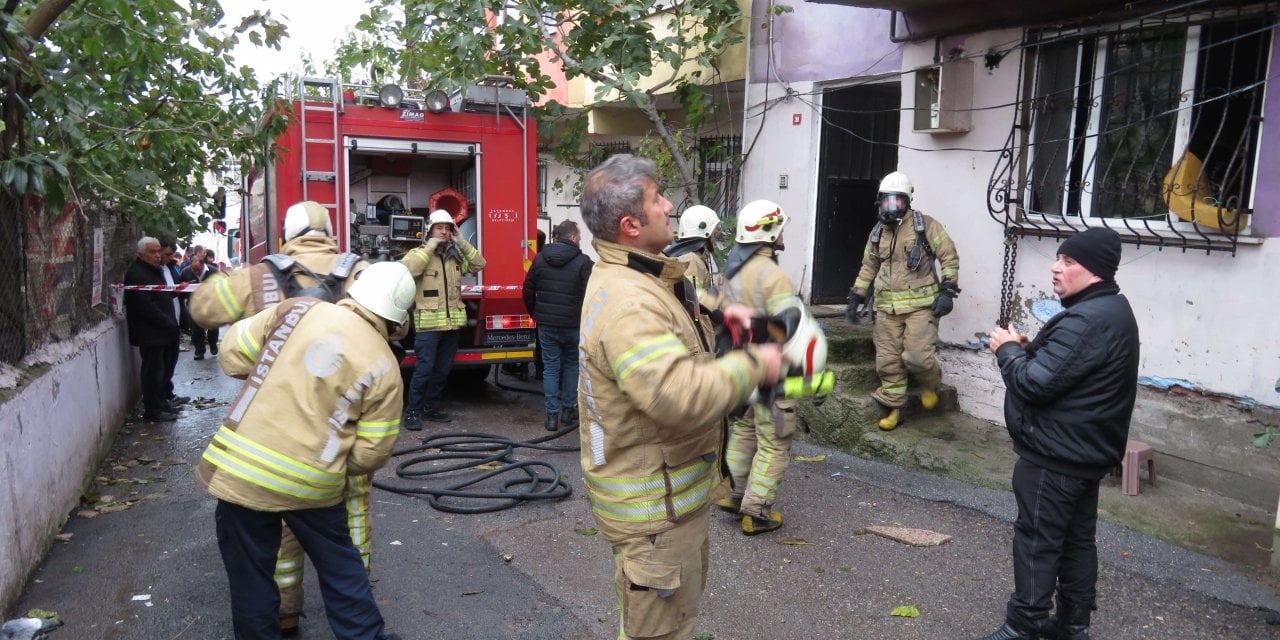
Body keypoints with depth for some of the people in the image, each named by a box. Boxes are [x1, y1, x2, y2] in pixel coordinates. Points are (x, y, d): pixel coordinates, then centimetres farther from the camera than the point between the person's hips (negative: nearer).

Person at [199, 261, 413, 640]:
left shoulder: (298, 309, -2)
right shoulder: (384, 369, -3)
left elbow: (233, 354, 6)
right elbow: (370, 455, 0)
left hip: (241, 468, 1)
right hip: (313, 483, 0)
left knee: (251, 578, 17)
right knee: (341, 568, 21)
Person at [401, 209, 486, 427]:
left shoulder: (456, 254, 13)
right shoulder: (419, 253, -1)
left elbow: (479, 264, 8)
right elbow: (408, 269, -20)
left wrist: (461, 243, 0)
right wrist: (430, 247, -17)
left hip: (452, 323, 6)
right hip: (429, 324, -6)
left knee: (443, 369, 13)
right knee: (424, 369, -8)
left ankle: (431, 408, 25)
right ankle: (412, 411, 3)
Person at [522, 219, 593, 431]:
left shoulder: (540, 259, 3)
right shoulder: (583, 262, -10)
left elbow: (528, 290, 8)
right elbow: (589, 295, -14)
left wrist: (535, 314, 19)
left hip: (546, 324, 3)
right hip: (573, 325, -3)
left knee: (550, 367, 8)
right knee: (571, 365, 16)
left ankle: (552, 415, 6)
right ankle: (568, 410, 19)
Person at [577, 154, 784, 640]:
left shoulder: (629, 277, 6)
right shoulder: (627, 302, -30)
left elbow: (662, 328, 24)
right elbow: (683, 394, -40)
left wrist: (716, 319, 6)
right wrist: (754, 364, -25)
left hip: (665, 489, 10)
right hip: (653, 502, -10)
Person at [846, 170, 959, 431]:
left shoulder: (925, 225, -5)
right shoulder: (878, 232, 11)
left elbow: (950, 257, -4)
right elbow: (868, 267, 20)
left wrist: (947, 292, -12)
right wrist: (855, 298, 16)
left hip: (921, 304, -5)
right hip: (887, 307, 5)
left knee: (918, 357, -13)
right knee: (887, 360, 5)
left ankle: (930, 383, 21)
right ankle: (893, 407, 19)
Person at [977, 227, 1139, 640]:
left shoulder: (1087, 321, -25)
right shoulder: (1111, 310, 11)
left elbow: (1036, 383, -28)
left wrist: (1007, 350, -11)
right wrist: (1028, 348, 1)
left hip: (1055, 454, -11)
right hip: (1085, 450, 11)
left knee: (1036, 540, 0)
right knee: (1077, 538, 17)